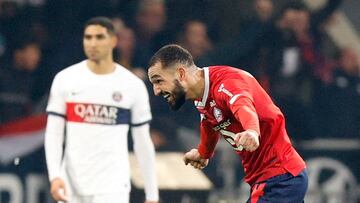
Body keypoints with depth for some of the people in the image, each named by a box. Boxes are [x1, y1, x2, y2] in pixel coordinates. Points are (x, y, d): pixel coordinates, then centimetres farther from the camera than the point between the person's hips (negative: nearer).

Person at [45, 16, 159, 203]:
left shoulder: (133, 85, 1)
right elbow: (53, 134, 1)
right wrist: (55, 176, -13)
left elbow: (143, 142, 5)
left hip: (113, 187, -2)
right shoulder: (65, 79, 2)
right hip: (73, 185, 2)